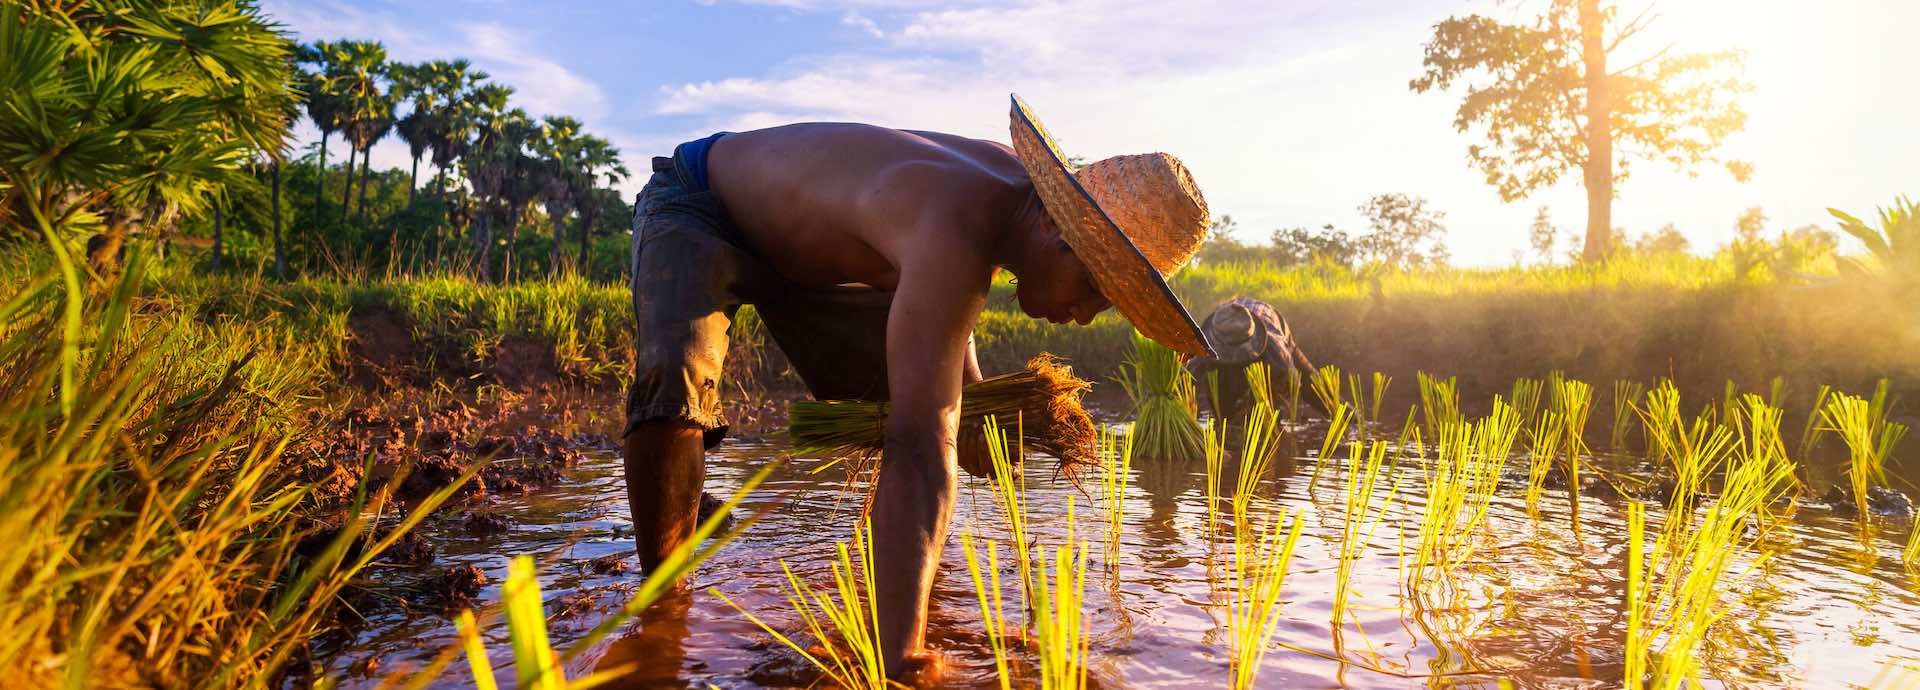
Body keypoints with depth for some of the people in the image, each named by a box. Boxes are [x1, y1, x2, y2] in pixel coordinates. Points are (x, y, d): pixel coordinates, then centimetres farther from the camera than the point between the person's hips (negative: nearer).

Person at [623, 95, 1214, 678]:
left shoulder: (1018, 175, -14)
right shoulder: (956, 233, -43)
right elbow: (919, 450, -52)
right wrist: (900, 657, -57)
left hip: (808, 251, 8)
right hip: (695, 211, -7)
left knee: (958, 409, 4)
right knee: (676, 381, -38)